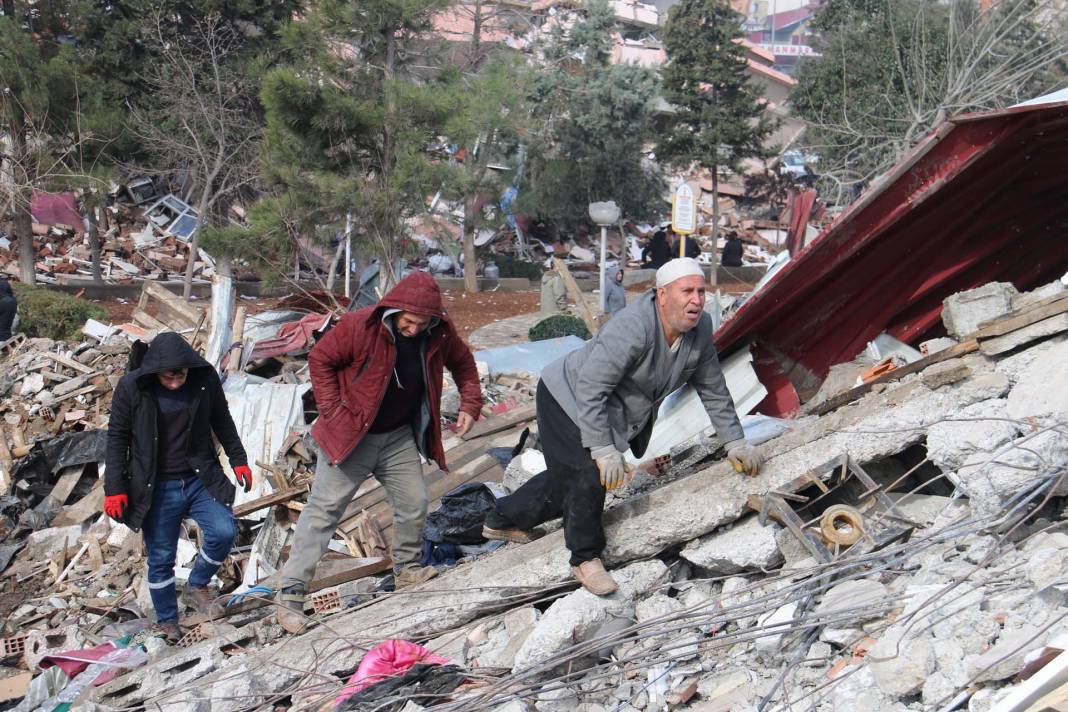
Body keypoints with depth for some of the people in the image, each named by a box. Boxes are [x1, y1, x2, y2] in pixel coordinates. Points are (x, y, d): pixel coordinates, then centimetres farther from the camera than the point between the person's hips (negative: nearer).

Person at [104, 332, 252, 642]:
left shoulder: (205, 378, -8)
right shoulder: (131, 387, -13)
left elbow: (222, 420, 9)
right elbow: (117, 438, -4)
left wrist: (238, 459, 9)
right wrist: (114, 488, -6)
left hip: (200, 479, 2)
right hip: (157, 488, -2)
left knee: (224, 531, -17)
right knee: (161, 559, 5)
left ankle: (196, 586, 9)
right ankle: (167, 622, 26)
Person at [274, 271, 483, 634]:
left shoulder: (440, 333, -10)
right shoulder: (359, 326, -24)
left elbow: (462, 362, 11)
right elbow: (320, 360, -11)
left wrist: (470, 403, -1)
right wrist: (332, 410, -15)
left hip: (400, 436, 5)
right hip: (350, 434, -4)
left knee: (414, 505, 8)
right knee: (324, 509, -5)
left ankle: (407, 569, 34)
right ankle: (290, 592, -2)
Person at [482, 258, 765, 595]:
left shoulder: (700, 328, -12)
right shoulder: (634, 327, -36)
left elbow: (713, 391, 2)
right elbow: (590, 388, -36)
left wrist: (735, 442, 2)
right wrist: (604, 451, -35)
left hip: (613, 413, 8)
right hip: (568, 399, -8)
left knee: (566, 479, 17)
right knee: (590, 473, -19)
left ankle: (502, 519, 39)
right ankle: (585, 558, 4)